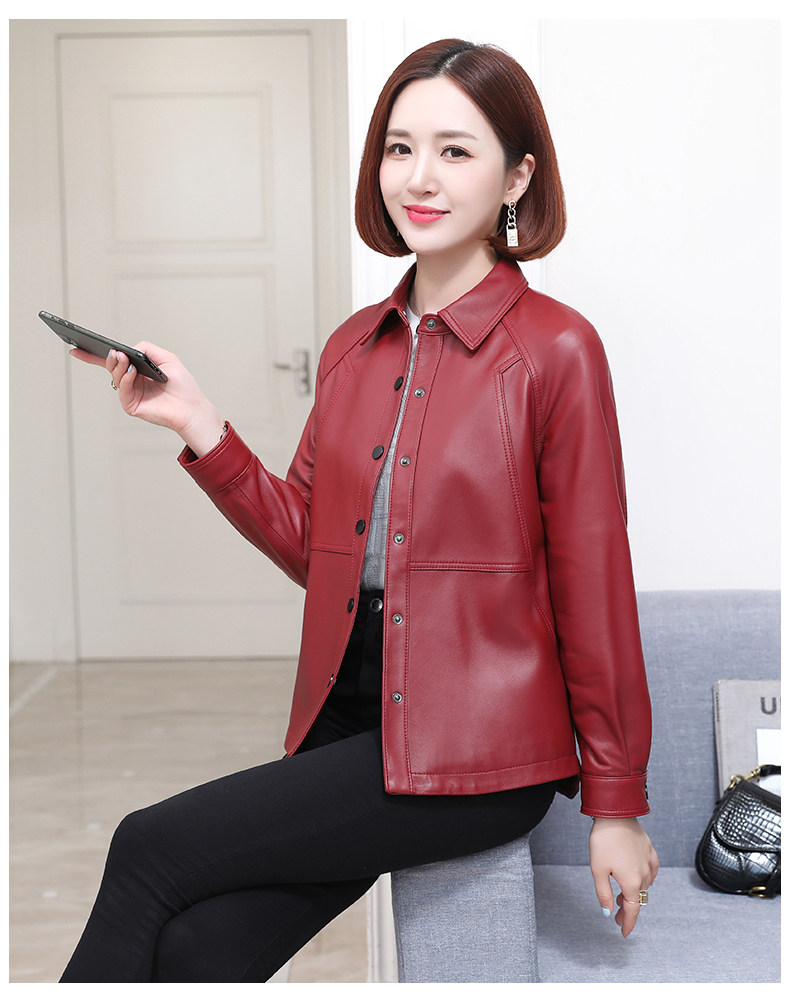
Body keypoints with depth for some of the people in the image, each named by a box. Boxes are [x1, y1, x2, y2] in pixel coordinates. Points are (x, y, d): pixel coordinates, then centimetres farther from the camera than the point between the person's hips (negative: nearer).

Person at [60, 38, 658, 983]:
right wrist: (198, 427, 2)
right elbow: (312, 544, 13)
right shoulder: (354, 346, 10)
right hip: (346, 719, 5)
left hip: (478, 749, -5)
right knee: (197, 950, -15)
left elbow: (593, 585, -6)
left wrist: (615, 802, -2)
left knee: (151, 846, -13)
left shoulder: (553, 348, -9)